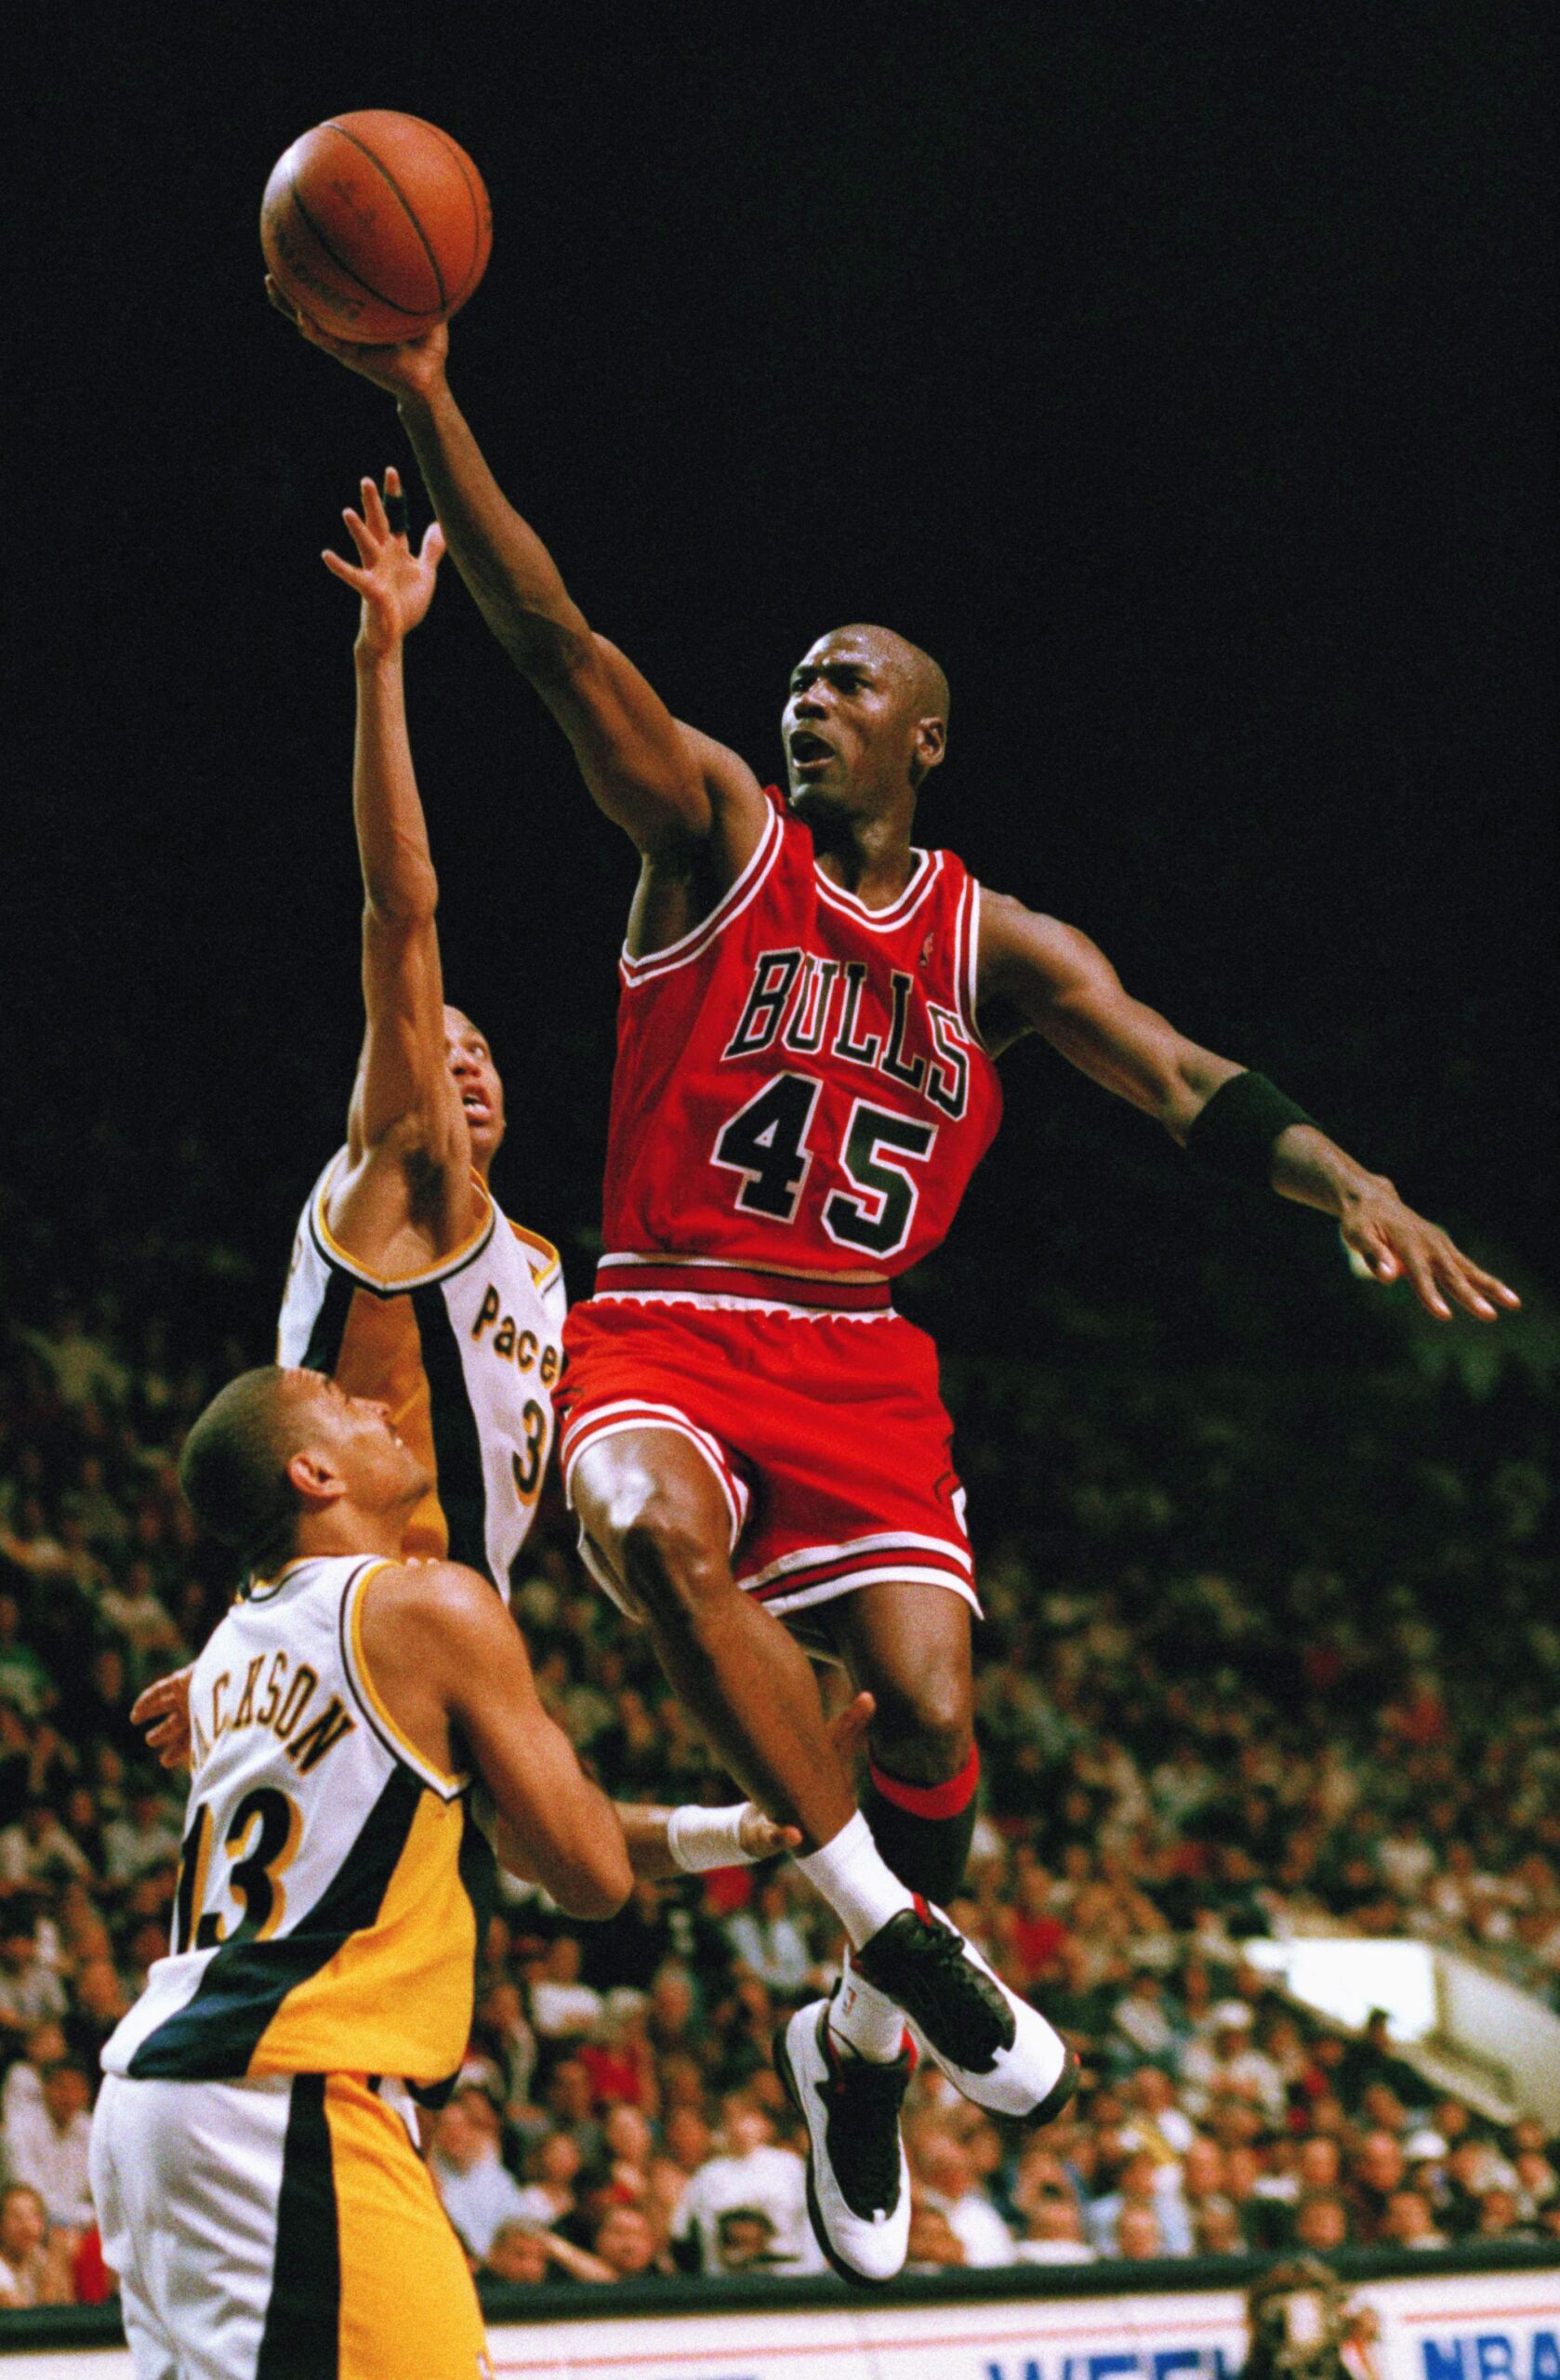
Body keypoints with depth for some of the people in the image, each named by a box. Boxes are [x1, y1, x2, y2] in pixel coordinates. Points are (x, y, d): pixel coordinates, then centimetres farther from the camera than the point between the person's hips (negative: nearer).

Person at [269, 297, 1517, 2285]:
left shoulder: (997, 948, 10)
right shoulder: (716, 837, 5)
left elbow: (1180, 1079, -2)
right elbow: (553, 643, -6)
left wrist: (1350, 1186, -23)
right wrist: (422, 406, -19)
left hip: (858, 1361, 2)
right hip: (664, 1326, -2)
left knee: (927, 1708, -17)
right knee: (657, 1526, -36)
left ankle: (858, 2046, 11)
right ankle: (894, 1929, -25)